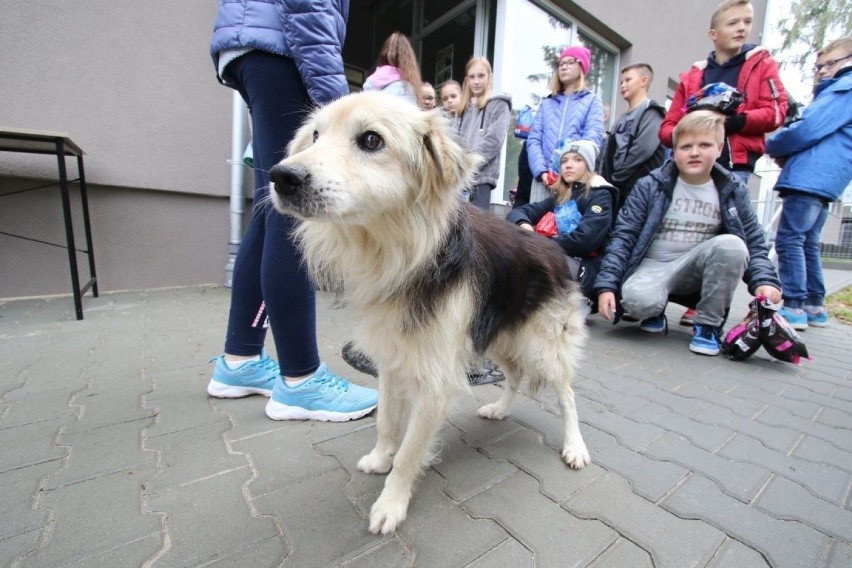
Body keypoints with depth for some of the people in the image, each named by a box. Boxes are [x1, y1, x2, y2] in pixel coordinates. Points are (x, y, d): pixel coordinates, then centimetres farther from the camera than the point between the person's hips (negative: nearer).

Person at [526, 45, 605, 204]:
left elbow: (593, 138, -2)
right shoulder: (547, 103, 23)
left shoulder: (592, 100, 14)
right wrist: (542, 171, -10)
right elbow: (534, 139, 8)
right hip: (543, 178, 3)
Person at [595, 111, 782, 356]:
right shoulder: (650, 186, -7)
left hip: (697, 269, 3)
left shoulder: (734, 190, 1)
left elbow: (754, 243, 5)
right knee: (638, 300, -36)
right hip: (653, 266, -3)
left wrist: (764, 280, -16)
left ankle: (708, 324, -8)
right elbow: (623, 236, -10)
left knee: (731, 245, -28)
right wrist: (606, 285, -20)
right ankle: (655, 311, 5)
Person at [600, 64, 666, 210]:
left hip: (638, 186, -8)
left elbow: (643, 149, -16)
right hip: (614, 186, 8)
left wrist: (615, 175, -11)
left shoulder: (651, 112, -1)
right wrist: (605, 176, 1)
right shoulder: (623, 117, 25)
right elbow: (608, 150, 17)